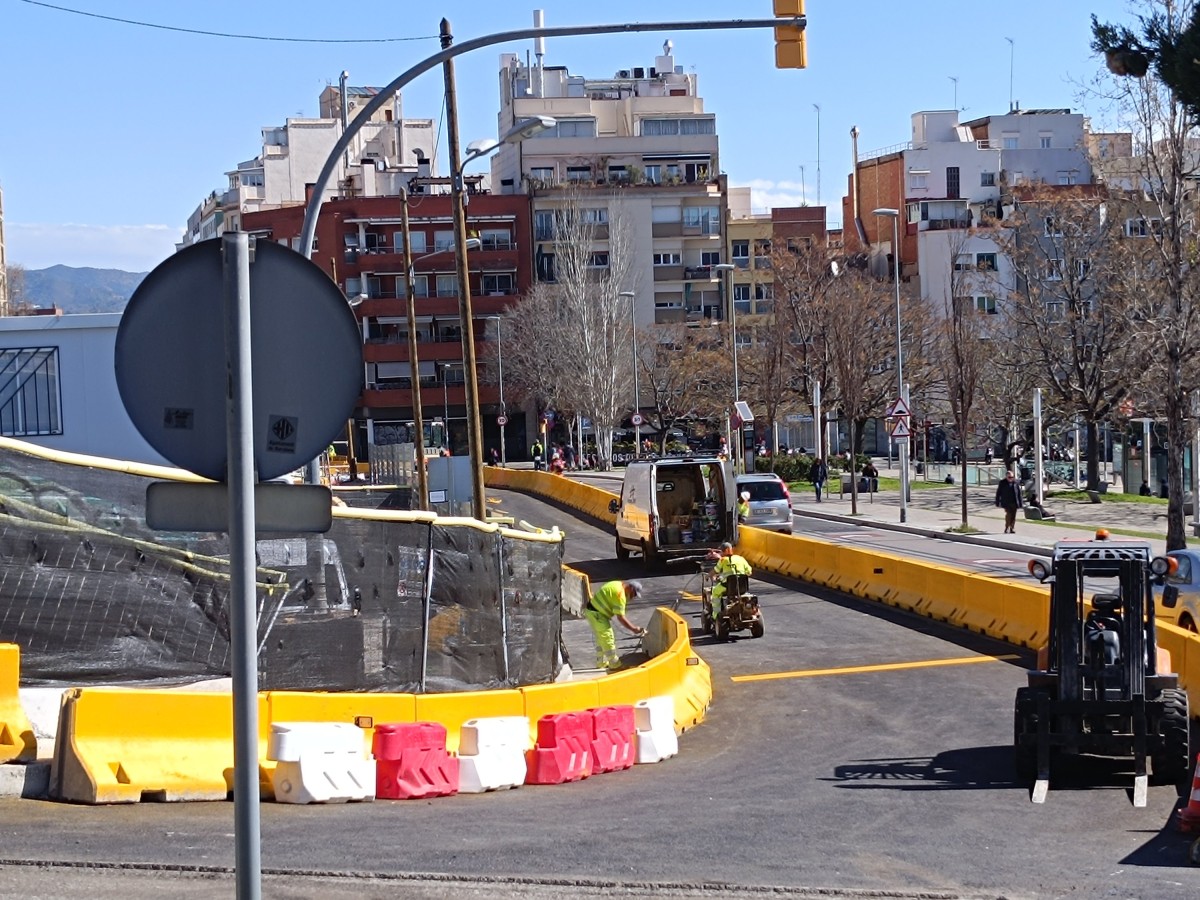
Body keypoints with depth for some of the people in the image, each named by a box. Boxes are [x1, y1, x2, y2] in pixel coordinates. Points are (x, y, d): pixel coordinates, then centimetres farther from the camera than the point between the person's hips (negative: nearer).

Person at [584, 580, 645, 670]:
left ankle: (601, 663, 28)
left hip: (591, 611, 10)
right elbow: (620, 618, -20)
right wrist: (634, 629, -15)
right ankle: (614, 664, 7)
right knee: (608, 638, -1)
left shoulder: (617, 585, 10)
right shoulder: (620, 594, -20)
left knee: (601, 639, 20)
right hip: (597, 614, -10)